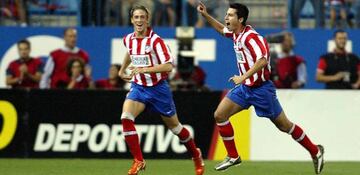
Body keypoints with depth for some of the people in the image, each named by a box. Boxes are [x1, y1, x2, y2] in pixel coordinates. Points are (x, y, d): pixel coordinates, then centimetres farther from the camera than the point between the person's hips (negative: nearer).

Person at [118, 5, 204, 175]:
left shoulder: (155, 40, -18)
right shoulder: (128, 39, 0)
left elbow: (168, 65, -27)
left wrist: (144, 69, -34)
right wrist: (122, 70, 29)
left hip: (158, 88, -4)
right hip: (138, 86, 4)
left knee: (174, 125, 11)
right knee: (126, 118, -22)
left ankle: (196, 155, 36)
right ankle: (138, 161, -16)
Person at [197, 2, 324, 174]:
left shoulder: (250, 37, -23)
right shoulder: (236, 34, 3)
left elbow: (262, 61, -35)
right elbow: (221, 28, 27)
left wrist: (243, 77, -39)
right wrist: (205, 15, 15)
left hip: (260, 88, -8)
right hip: (245, 87, 8)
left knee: (284, 125, 2)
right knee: (220, 115, -3)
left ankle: (315, 151, 19)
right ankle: (233, 157, 7)